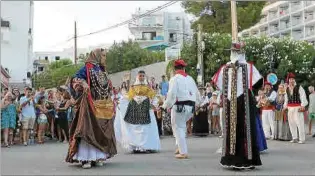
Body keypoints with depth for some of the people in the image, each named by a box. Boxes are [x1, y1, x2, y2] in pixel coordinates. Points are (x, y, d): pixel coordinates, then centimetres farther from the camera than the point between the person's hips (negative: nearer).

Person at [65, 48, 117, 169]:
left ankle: (97, 157, 12)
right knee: (88, 130, -10)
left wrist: (111, 102, 20)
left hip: (103, 106, 7)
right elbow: (75, 79, -12)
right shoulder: (87, 68, -3)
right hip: (91, 105, -7)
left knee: (101, 130, 6)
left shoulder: (103, 70, 18)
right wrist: (83, 83, -29)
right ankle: (86, 158, -9)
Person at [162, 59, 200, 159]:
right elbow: (197, 95, 15)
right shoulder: (190, 79, 13)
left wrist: (165, 106, -3)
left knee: (178, 128, 3)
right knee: (181, 125, 25)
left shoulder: (175, 79, -6)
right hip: (191, 107, 6)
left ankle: (183, 152, 1)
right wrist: (195, 104, 28)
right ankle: (180, 146, 20)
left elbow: (171, 95, -14)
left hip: (180, 106, -6)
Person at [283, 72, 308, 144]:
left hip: (297, 107, -6)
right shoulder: (287, 89, 14)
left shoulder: (299, 87, -3)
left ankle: (302, 139, -6)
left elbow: (303, 96, -9)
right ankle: (294, 138, 17)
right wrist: (285, 106, 13)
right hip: (290, 108, 6)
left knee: (299, 123, -10)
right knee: (291, 123, 8)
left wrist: (303, 106, -18)